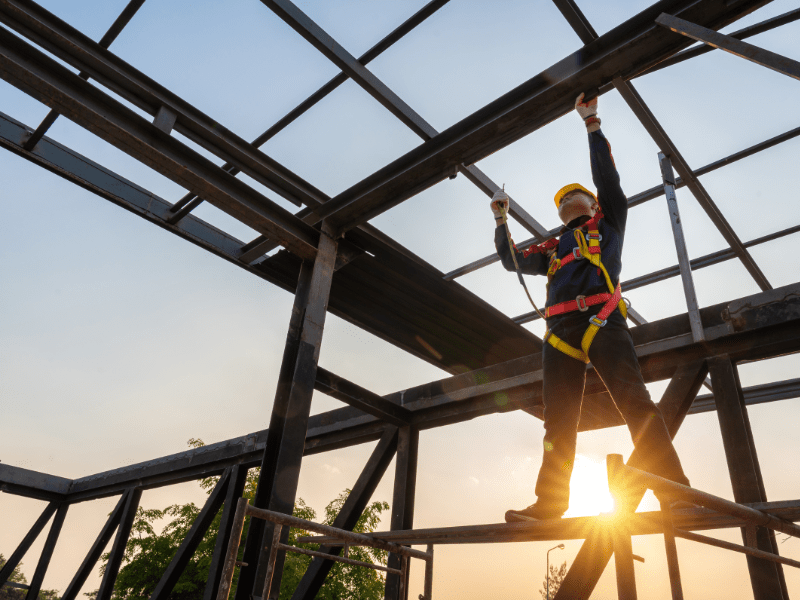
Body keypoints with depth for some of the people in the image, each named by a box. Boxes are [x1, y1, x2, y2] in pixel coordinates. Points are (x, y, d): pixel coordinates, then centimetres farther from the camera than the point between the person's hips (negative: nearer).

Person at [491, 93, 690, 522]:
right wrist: (501, 221, 27)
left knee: (635, 402, -16)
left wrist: (592, 123, 13)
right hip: (560, 330, 4)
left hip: (602, 322, -4)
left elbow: (606, 174, 13)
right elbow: (511, 260, 33)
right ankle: (549, 503, -3)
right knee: (558, 420, -2)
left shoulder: (607, 222, 22)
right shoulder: (552, 250, 32)